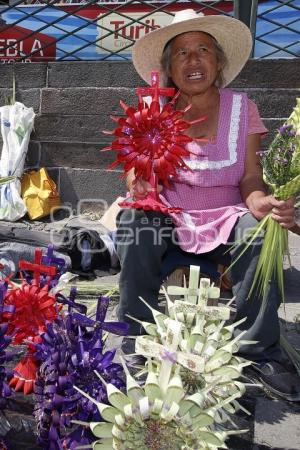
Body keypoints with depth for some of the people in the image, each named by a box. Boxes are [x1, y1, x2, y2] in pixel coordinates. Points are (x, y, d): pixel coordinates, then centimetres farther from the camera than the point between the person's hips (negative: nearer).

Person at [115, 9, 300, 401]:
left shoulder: (241, 108, 3)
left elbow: (250, 178, -4)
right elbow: (137, 175, -3)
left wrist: (260, 201, -28)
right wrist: (139, 188, -28)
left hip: (225, 220, 0)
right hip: (168, 219, 0)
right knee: (133, 220, -31)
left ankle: (260, 352, -15)